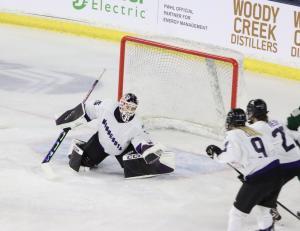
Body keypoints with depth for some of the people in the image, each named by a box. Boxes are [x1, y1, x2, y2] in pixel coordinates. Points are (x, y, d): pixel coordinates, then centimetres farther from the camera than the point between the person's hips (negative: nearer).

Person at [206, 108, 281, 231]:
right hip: (276, 173, 7)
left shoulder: (233, 135, -2)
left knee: (238, 211, 3)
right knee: (263, 206, 27)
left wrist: (217, 153, 0)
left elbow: (232, 155, -18)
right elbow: (270, 149, 16)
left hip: (258, 178, -7)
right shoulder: (253, 132, 19)